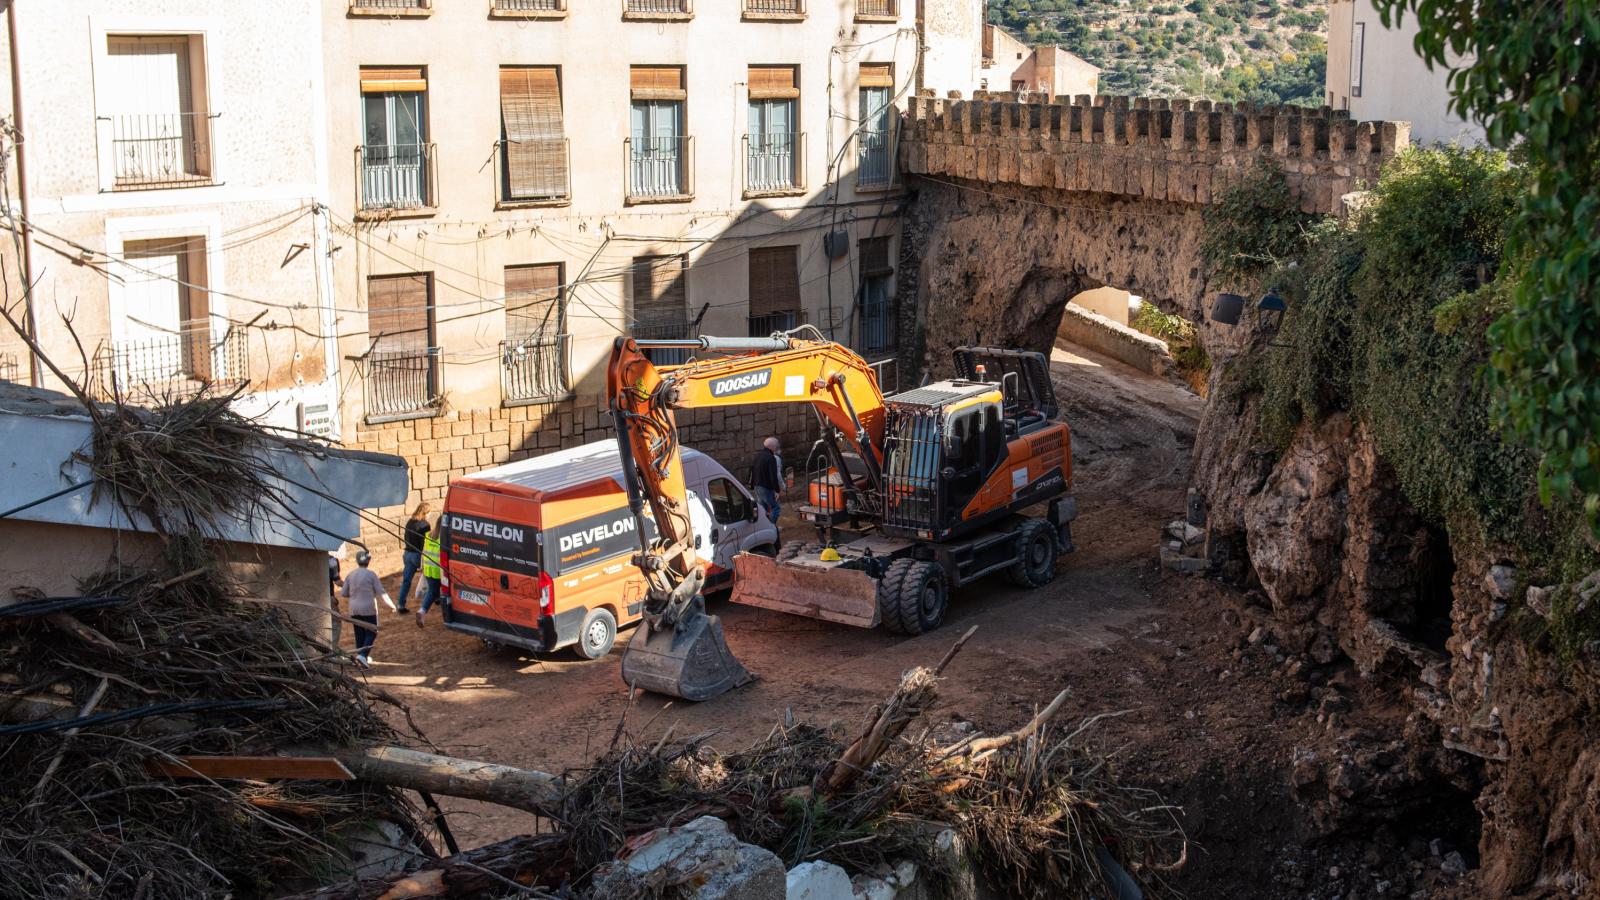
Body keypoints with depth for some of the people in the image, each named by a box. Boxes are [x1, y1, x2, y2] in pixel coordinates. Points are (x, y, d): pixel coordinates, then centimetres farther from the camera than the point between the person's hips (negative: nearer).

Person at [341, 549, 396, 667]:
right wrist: (392, 605, -4)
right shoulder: (371, 575, -9)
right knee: (371, 633, 3)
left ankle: (362, 657, 17)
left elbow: (344, 594, 6)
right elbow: (381, 592, -10)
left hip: (354, 610, 4)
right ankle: (362, 655, -13)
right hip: (368, 610, -4)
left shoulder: (350, 575, 3)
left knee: (359, 634, 12)